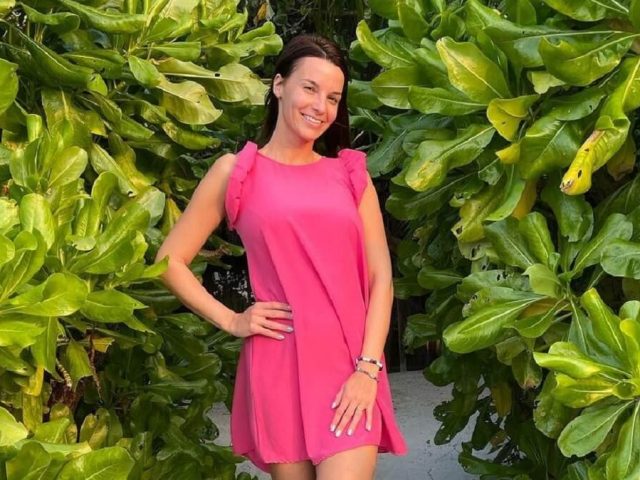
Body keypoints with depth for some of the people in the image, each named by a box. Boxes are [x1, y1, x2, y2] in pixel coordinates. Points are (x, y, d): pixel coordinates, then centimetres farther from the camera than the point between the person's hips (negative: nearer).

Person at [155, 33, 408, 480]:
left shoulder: (351, 173, 12)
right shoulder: (237, 171, 7)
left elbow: (380, 277, 6)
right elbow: (169, 261, 8)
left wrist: (367, 369, -5)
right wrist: (231, 321, 0)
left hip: (351, 372, 1)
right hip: (278, 369, -1)